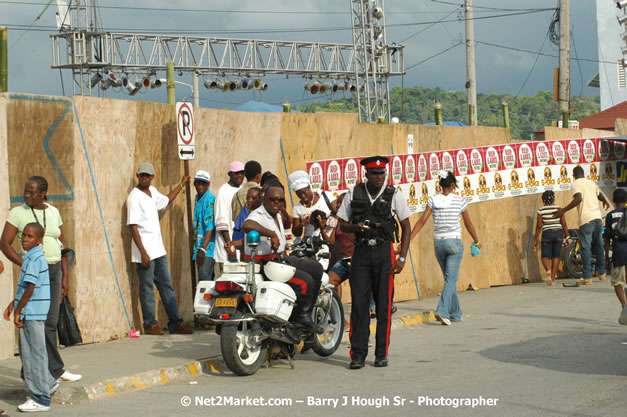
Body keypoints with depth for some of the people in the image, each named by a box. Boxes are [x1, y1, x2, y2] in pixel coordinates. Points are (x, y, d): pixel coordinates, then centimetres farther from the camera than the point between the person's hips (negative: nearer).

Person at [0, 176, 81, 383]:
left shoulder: (53, 212, 9)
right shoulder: (18, 213, -3)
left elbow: (62, 245, 13)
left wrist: (65, 276, 9)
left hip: (54, 270, 4)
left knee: (50, 322, 5)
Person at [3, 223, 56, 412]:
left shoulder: (34, 258, -16)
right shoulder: (34, 256, 14)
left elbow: (30, 288, -21)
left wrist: (18, 311, -15)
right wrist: (13, 304, 22)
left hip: (32, 313, -10)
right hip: (33, 312, 10)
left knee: (34, 354, -3)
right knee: (27, 352, 20)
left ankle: (41, 398, 3)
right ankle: (48, 383, 33)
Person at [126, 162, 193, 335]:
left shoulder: (153, 192, 10)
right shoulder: (135, 197, -13)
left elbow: (166, 200, 35)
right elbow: (133, 227, -17)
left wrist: (181, 185, 37)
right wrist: (143, 252, -22)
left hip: (159, 250, 8)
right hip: (145, 252, -8)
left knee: (167, 286, 10)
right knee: (147, 288, 0)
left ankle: (175, 322, 14)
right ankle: (150, 324, 7)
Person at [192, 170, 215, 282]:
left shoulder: (210, 200, -13)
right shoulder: (197, 197, 14)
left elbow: (210, 227, -20)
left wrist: (203, 249, -25)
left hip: (208, 247, -9)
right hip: (199, 246, 9)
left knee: (204, 278, -18)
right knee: (202, 278, 9)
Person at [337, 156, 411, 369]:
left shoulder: (393, 194, 1)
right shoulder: (354, 193, 5)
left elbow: (406, 226, 5)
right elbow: (342, 225, 11)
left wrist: (402, 258, -3)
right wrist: (356, 227, -12)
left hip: (384, 251, -1)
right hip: (361, 251, 1)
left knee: (384, 304, 0)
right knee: (359, 303, -5)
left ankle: (382, 353, 8)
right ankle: (358, 353, -3)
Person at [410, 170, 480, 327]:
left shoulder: (433, 200, 0)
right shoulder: (459, 201, -4)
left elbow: (422, 221, -6)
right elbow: (468, 224, 6)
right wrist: (476, 241, 21)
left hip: (438, 243, 3)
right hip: (454, 242, -3)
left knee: (450, 278, 16)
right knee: (451, 279, -4)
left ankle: (456, 313, 23)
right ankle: (442, 310, -23)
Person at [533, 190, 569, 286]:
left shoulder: (541, 210, -3)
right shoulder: (558, 208, -1)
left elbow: (539, 226, -4)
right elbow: (564, 224, -3)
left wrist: (535, 240, 2)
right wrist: (567, 236, 5)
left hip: (546, 233, -1)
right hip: (558, 233, 1)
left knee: (545, 256, 4)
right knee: (556, 256, 8)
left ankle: (548, 270, -27)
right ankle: (552, 278, 6)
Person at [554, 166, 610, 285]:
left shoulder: (576, 183, -4)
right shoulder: (591, 183, 17)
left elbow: (578, 198, -20)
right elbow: (600, 196, 32)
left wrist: (563, 210, -21)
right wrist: (605, 202, 55)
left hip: (586, 218, -6)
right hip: (597, 217, 6)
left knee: (586, 247, -5)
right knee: (598, 245, 20)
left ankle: (587, 277, -9)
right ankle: (601, 273, 26)